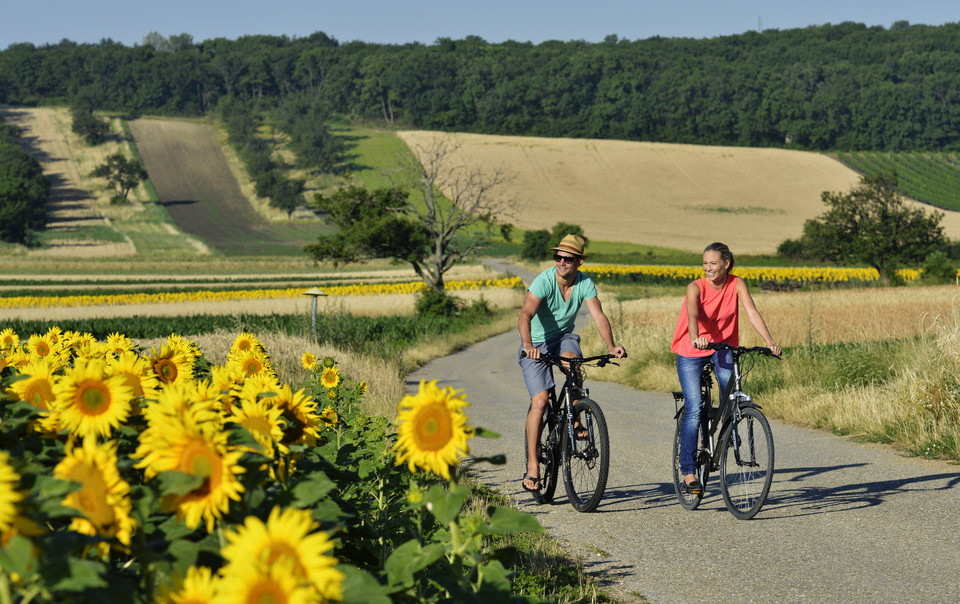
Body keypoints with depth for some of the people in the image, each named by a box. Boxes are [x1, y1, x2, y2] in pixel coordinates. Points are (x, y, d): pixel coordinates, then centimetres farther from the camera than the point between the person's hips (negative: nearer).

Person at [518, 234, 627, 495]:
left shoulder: (585, 284, -11)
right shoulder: (544, 282, -23)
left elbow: (598, 316, -21)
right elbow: (525, 315, -36)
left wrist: (611, 346, -38)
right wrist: (528, 345, -55)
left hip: (563, 338, 3)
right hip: (536, 344, -3)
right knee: (540, 402, -15)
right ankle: (532, 468, -10)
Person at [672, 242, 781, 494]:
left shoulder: (736, 284, -10)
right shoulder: (696, 288, -18)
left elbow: (752, 312, -20)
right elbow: (692, 315, -37)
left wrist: (770, 342, -34)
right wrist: (695, 338, -57)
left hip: (721, 346, 3)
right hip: (690, 351, -3)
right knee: (694, 410, -11)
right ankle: (688, 471, -4)